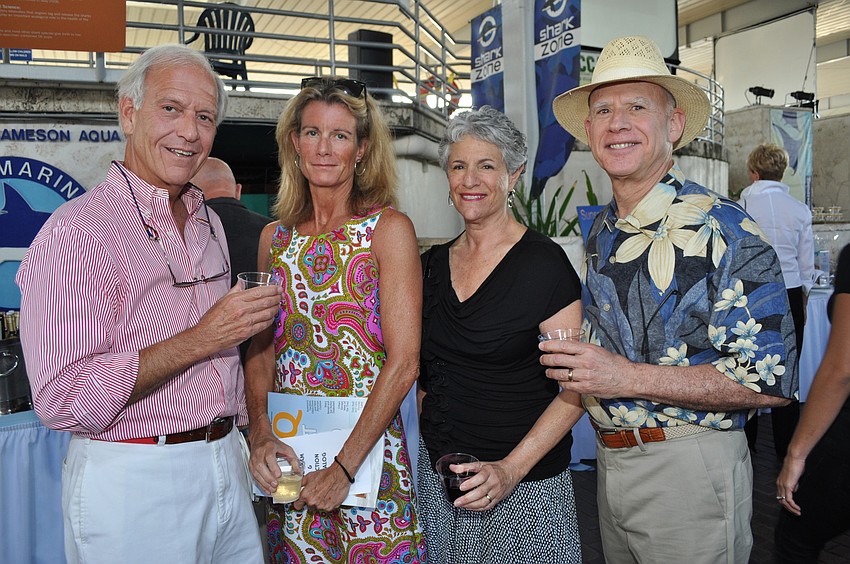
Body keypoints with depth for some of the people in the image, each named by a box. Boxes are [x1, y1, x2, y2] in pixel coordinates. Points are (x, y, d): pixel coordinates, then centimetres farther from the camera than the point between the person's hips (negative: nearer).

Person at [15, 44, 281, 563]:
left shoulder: (209, 223, 10)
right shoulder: (77, 231, -16)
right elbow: (63, 399, -23)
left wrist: (251, 440, 15)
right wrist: (199, 340, -23)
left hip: (226, 469, 7)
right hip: (133, 481, -7)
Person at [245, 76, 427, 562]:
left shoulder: (389, 228, -8)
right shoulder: (276, 236, 6)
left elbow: (403, 364, -14)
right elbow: (262, 348, 7)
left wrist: (344, 467, -17)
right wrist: (261, 433, -9)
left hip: (368, 444, -4)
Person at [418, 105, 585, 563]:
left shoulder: (543, 262, -13)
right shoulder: (433, 264, 4)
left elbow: (575, 389, -15)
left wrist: (511, 469, -22)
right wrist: (435, 437, 5)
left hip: (524, 484, -5)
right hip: (439, 472, 5)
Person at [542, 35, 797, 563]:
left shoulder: (722, 228, -16)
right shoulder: (601, 233, 7)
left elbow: (770, 380, -20)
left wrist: (629, 378, -24)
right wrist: (574, 360, 2)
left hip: (689, 468, -7)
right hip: (612, 461, 7)